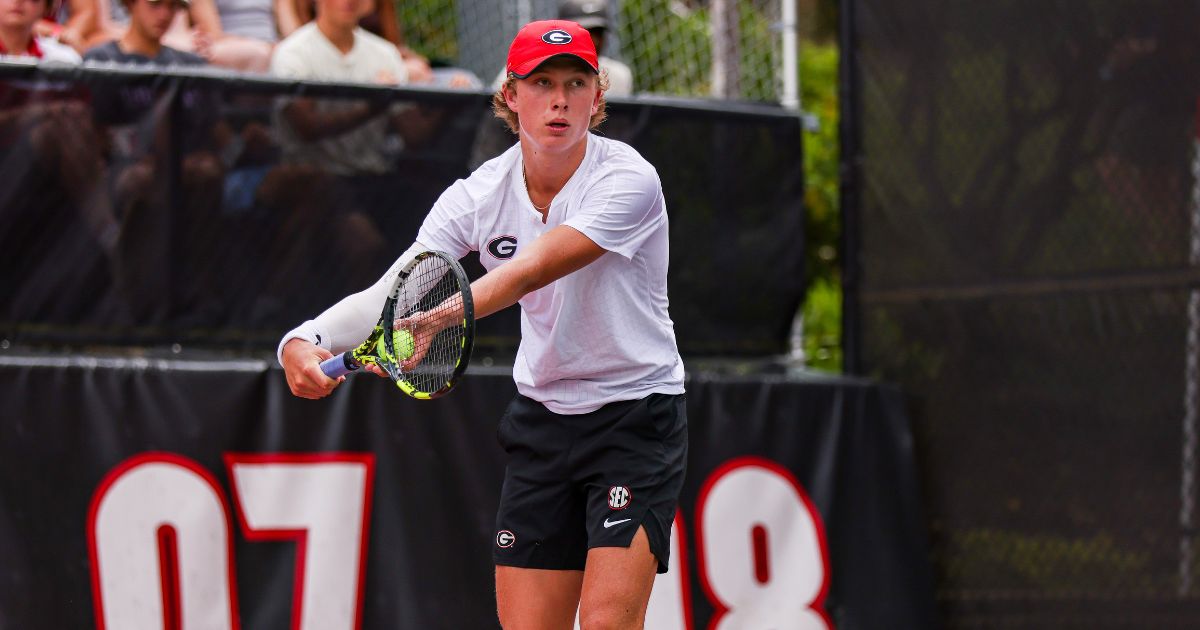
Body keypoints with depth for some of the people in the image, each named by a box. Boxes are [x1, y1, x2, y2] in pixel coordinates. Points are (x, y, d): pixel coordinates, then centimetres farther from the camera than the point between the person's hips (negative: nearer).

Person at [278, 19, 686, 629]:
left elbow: (530, 271, -33)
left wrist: (439, 319, -48)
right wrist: (305, 342, -34)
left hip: (636, 414, -4)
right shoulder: (480, 194, -5)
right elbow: (392, 292, -14)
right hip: (542, 415, 4)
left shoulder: (628, 179, -19)